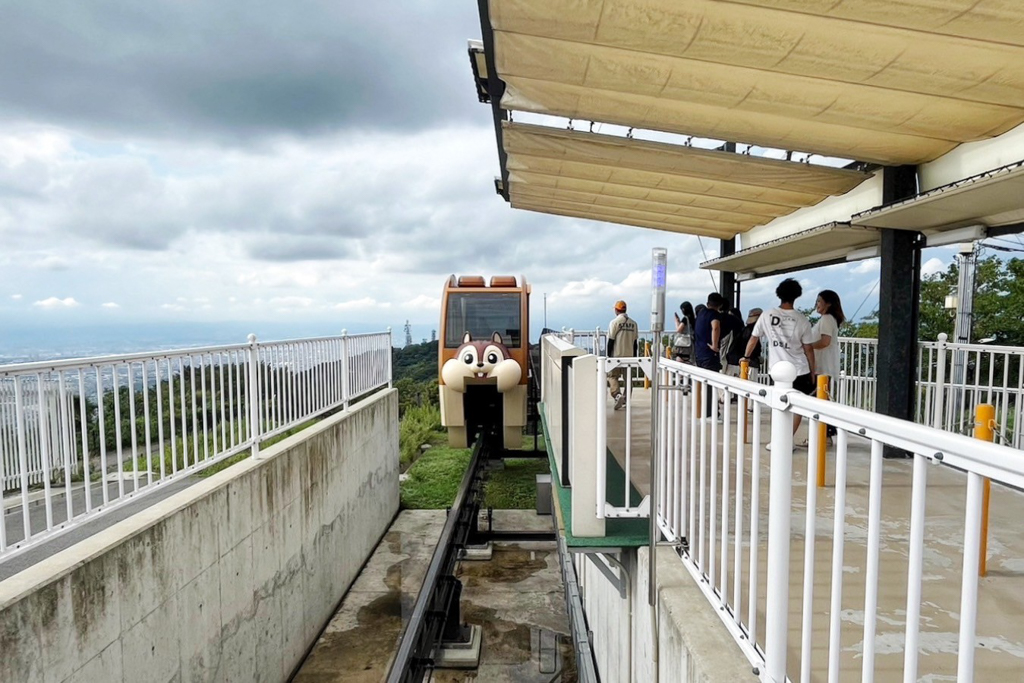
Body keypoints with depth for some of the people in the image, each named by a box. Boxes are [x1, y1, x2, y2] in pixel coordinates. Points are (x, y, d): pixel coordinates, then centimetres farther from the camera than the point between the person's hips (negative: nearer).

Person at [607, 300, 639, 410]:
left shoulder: (614, 322, -9)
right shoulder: (633, 323, 7)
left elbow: (611, 340, -10)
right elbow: (635, 341, 11)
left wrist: (609, 355, -3)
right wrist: (634, 356, 18)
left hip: (616, 355, -5)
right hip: (629, 355, 5)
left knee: (612, 376, 1)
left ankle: (617, 395, -19)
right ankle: (626, 400, 15)